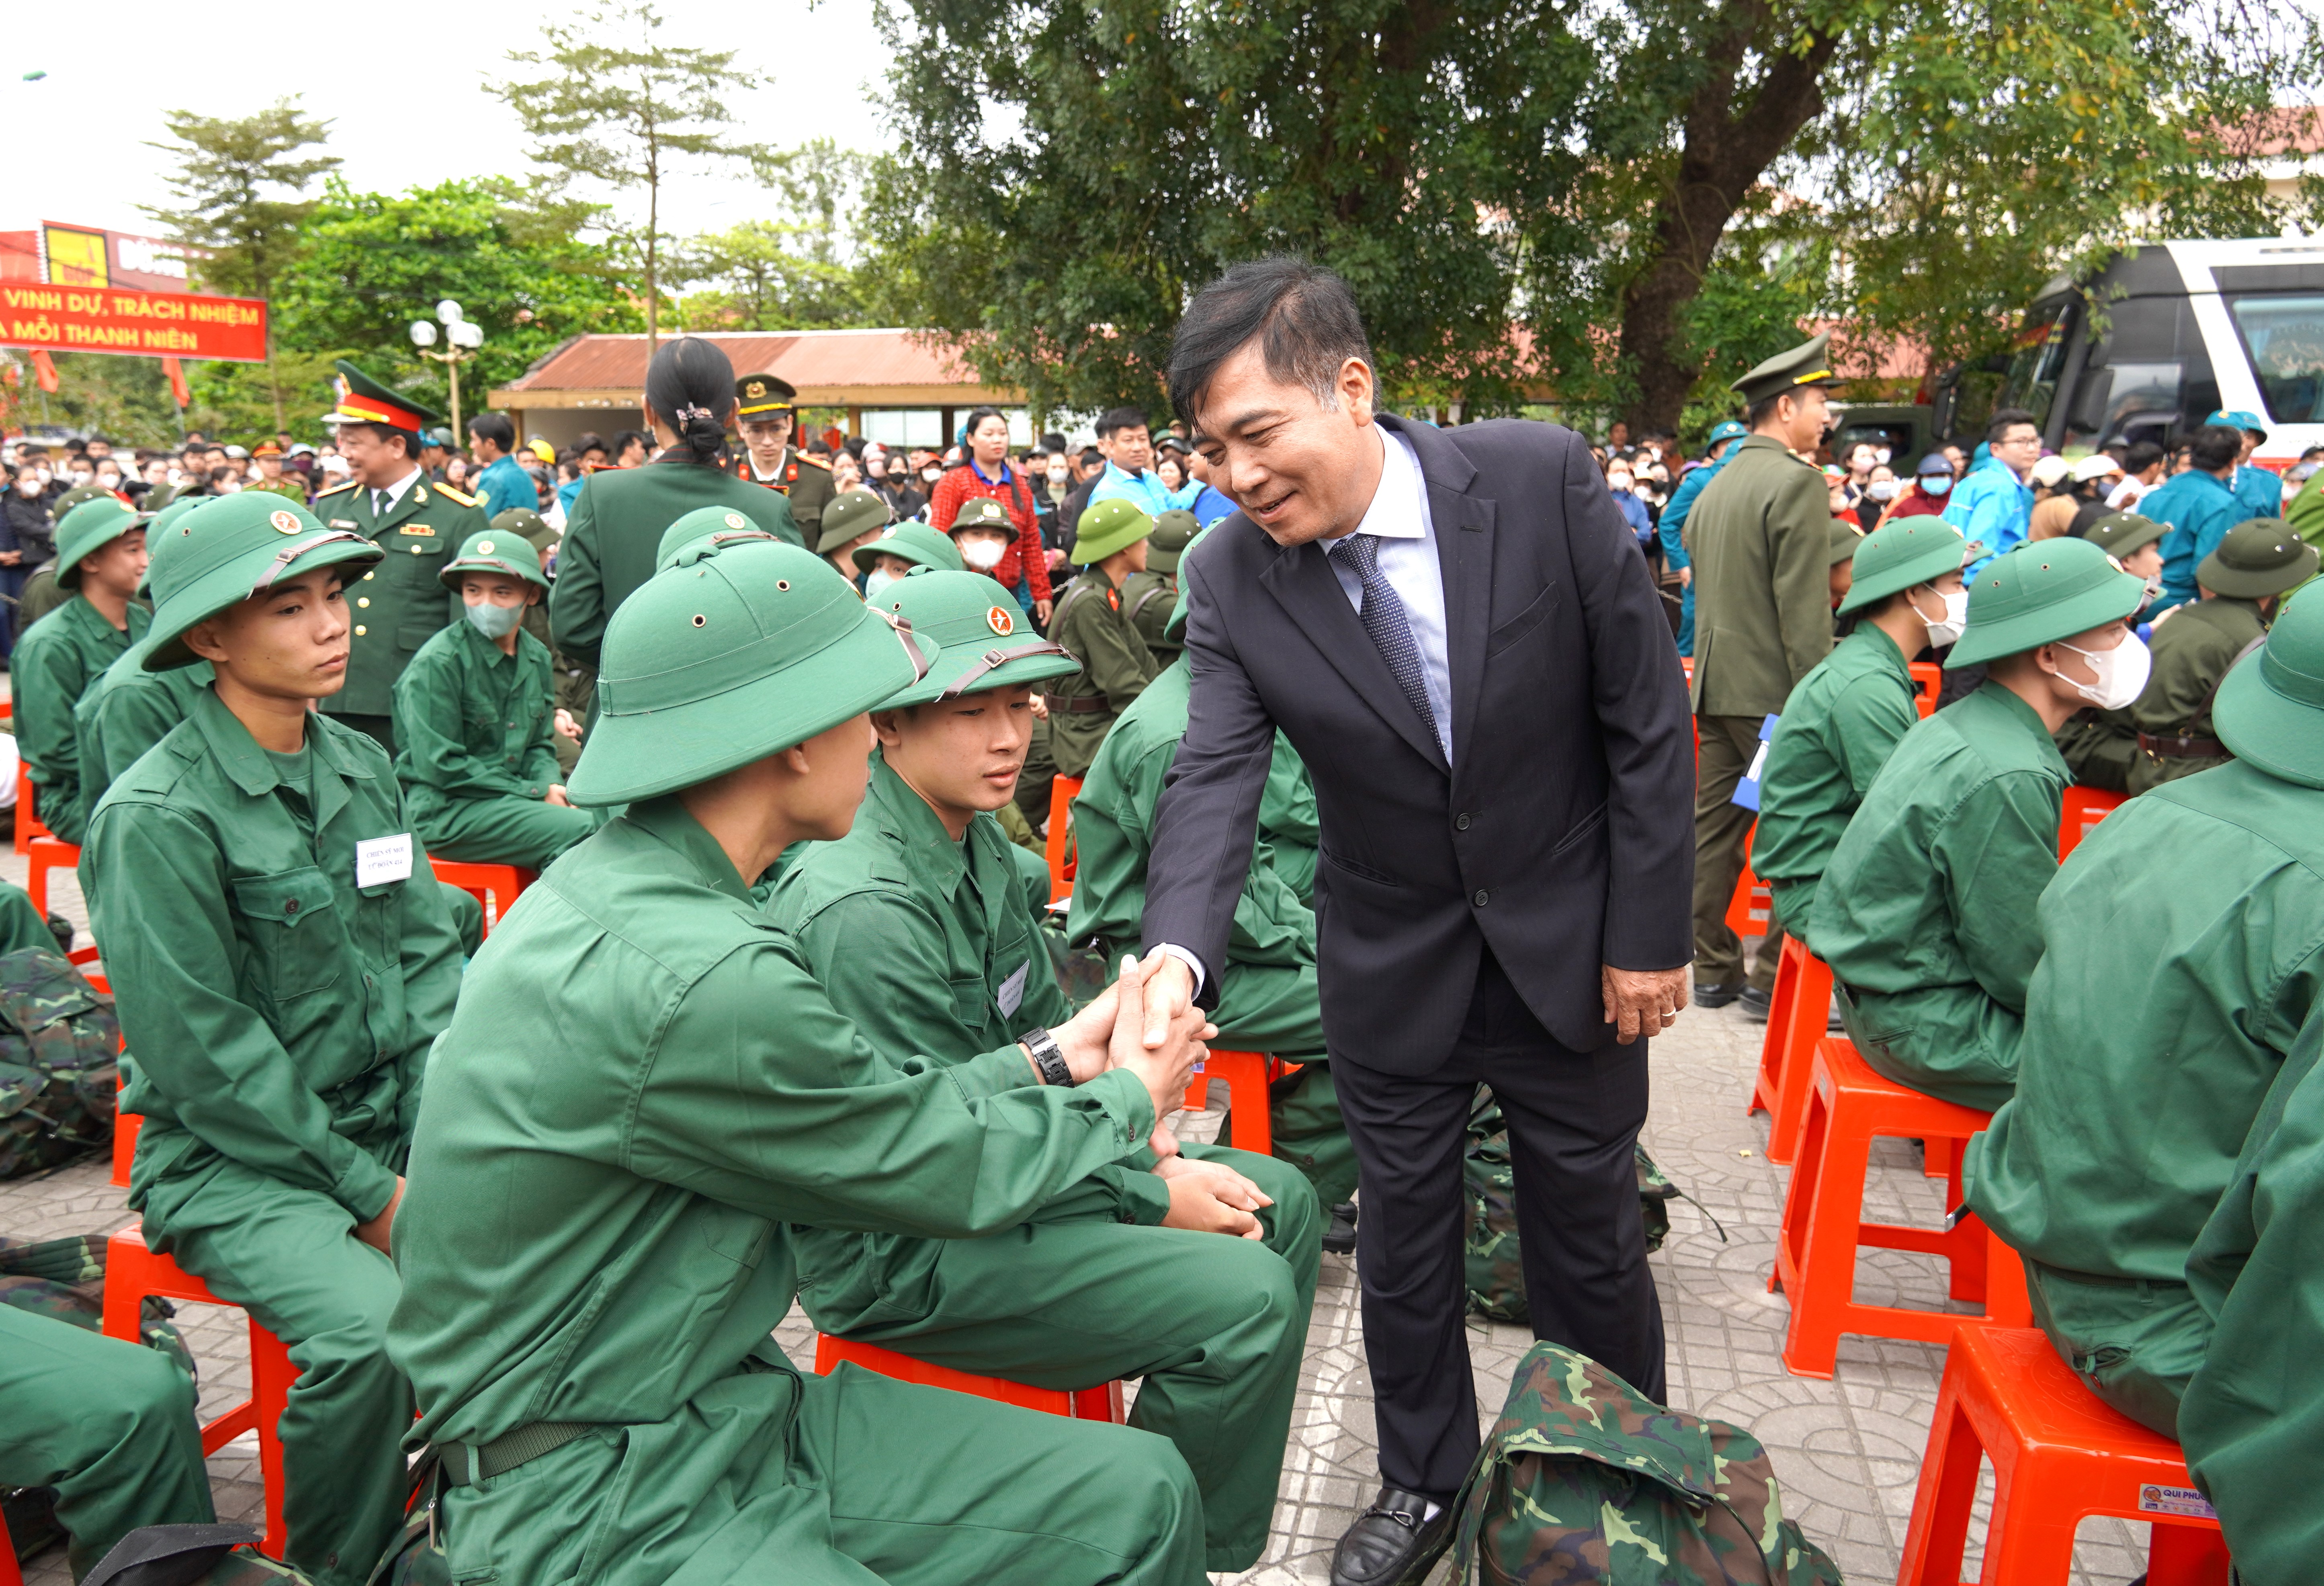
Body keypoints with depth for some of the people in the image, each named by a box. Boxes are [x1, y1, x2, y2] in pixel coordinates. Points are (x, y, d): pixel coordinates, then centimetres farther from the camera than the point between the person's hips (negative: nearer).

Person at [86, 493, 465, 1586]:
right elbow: (205, 1058, -15)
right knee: (374, 1329, -29)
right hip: (232, 1157, -6)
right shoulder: (157, 817, -15)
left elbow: (427, 962, 7)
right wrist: (366, 1192, -14)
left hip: (392, 1121, 6)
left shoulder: (362, 766, 6)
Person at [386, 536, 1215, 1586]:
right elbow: (954, 1173, -13)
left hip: (725, 1410, 9)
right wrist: (1131, 1096, 4)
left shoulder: (608, 888, 2)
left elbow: (870, 1104, 8)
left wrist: (1046, 1061, 15)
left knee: (1145, 1500, 3)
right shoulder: (701, 983, -27)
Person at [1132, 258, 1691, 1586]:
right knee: (1404, 1241, 17)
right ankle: (1427, 1480, 43)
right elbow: (1216, 778, -21)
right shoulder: (1231, 579, -14)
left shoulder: (1543, 478, -19)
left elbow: (1648, 715, -13)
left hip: (1568, 941, -1)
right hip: (1394, 966, 2)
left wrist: (1650, 932, -11)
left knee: (1592, 1240, 16)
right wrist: (1178, 955, -39)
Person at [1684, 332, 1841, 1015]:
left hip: (1716, 684, 8)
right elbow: (1805, 607, -16)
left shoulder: (1715, 488, 14)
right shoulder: (1797, 482, -11)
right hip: (1772, 689, -8)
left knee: (1714, 826, 10)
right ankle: (1776, 974, 4)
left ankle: (1713, 968, 17)